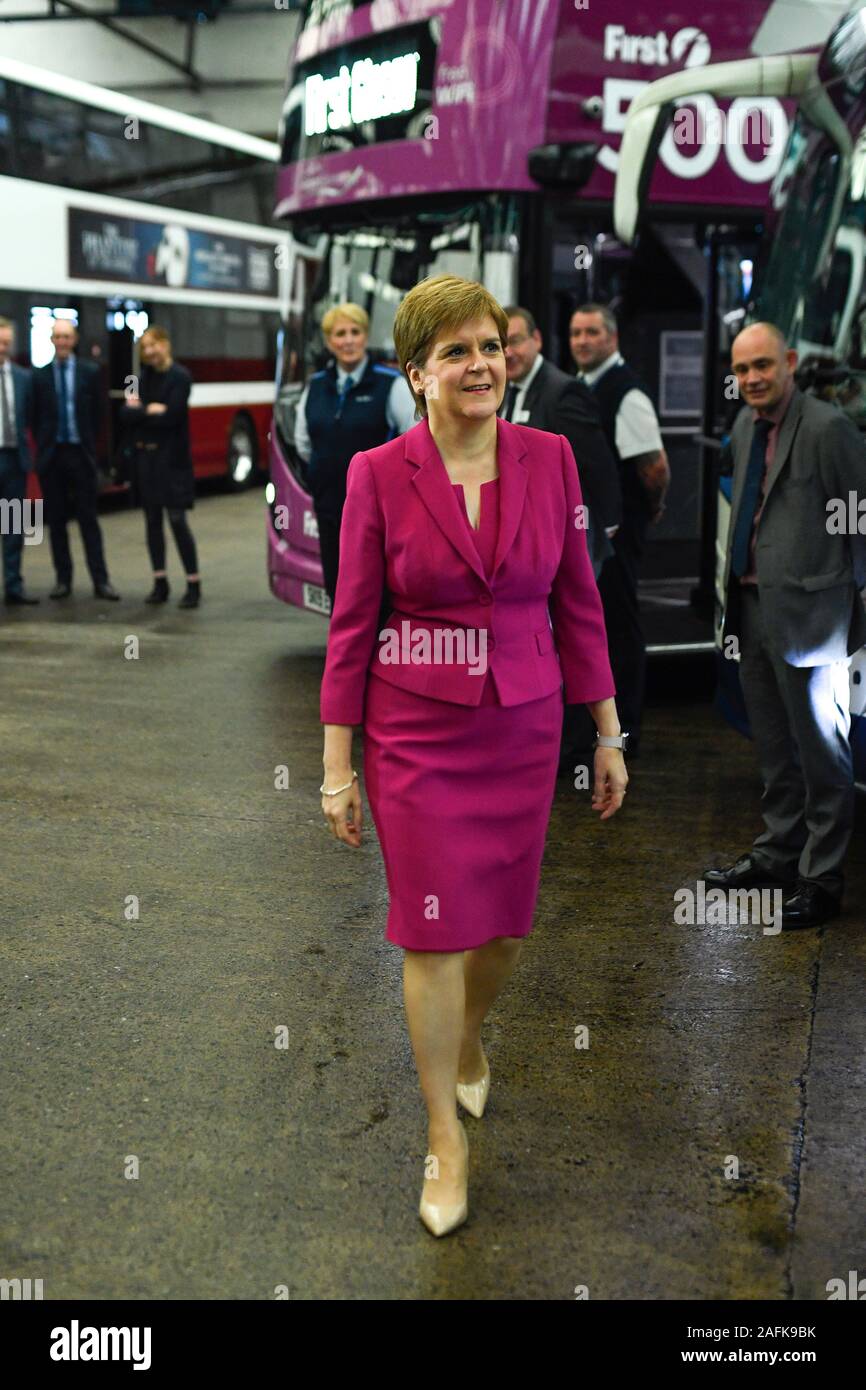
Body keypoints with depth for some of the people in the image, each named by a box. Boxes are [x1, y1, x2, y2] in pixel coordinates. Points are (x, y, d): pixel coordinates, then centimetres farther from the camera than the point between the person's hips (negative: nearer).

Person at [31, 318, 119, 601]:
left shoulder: (90, 372, 3)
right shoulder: (39, 375, 4)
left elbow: (96, 412, 5)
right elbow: (35, 417, 6)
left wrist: (90, 444, 2)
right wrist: (42, 446, 1)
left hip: (80, 453, -1)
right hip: (51, 455, 1)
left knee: (88, 520, 1)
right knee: (56, 520, 5)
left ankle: (100, 581, 1)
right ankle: (63, 579, 13)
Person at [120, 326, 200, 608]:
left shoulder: (180, 377, -6)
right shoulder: (144, 377, 11)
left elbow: (171, 417, -17)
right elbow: (126, 414, 2)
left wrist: (139, 411, -7)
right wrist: (151, 411, -13)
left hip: (171, 459, -6)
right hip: (144, 456, 6)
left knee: (177, 521, -7)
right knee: (152, 520, 8)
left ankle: (194, 585, -1)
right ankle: (160, 583, 16)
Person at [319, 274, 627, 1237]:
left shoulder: (550, 459, -3)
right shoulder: (377, 475, -9)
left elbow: (576, 603, 3)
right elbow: (351, 623, -5)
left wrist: (607, 735, 5)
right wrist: (337, 767, -4)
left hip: (523, 724, 3)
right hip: (414, 730, -2)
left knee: (505, 923, 14)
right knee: (433, 929, 2)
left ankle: (468, 1040, 47)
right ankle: (446, 1131, 22)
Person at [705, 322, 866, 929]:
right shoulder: (746, 424, 10)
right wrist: (741, 574, 14)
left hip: (807, 610, -8)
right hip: (753, 603, 8)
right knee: (774, 746, 20)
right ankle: (778, 853, 34)